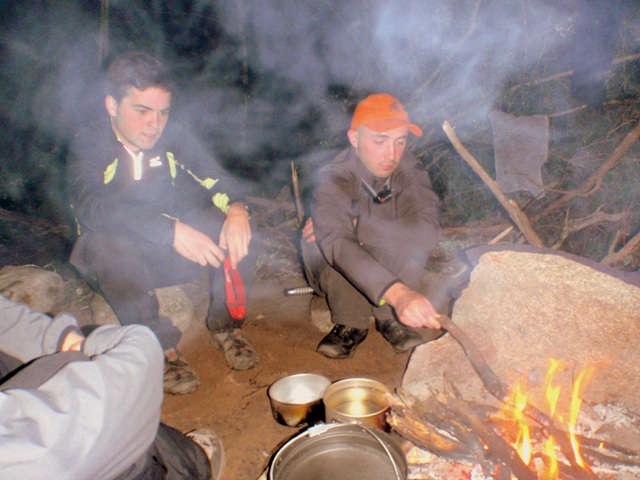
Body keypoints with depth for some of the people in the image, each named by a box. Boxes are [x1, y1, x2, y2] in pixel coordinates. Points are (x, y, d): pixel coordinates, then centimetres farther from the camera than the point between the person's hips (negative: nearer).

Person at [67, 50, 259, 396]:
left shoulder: (173, 137, -3)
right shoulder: (88, 145, -13)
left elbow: (216, 178, -11)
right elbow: (93, 207, -31)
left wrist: (236, 209, -37)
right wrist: (171, 230, -45)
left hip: (173, 255, 3)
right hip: (117, 261, -2)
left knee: (236, 228, -23)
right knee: (110, 244, -38)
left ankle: (225, 326, -6)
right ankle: (159, 348, -22)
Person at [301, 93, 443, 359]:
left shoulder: (410, 170, -16)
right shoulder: (332, 178, -26)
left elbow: (428, 231, -33)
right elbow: (338, 245, -44)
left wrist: (357, 227, -37)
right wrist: (397, 293, -58)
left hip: (396, 269, 2)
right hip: (342, 278, -1)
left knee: (411, 236, -29)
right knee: (315, 240, -31)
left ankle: (390, 318, -10)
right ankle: (351, 323, -12)